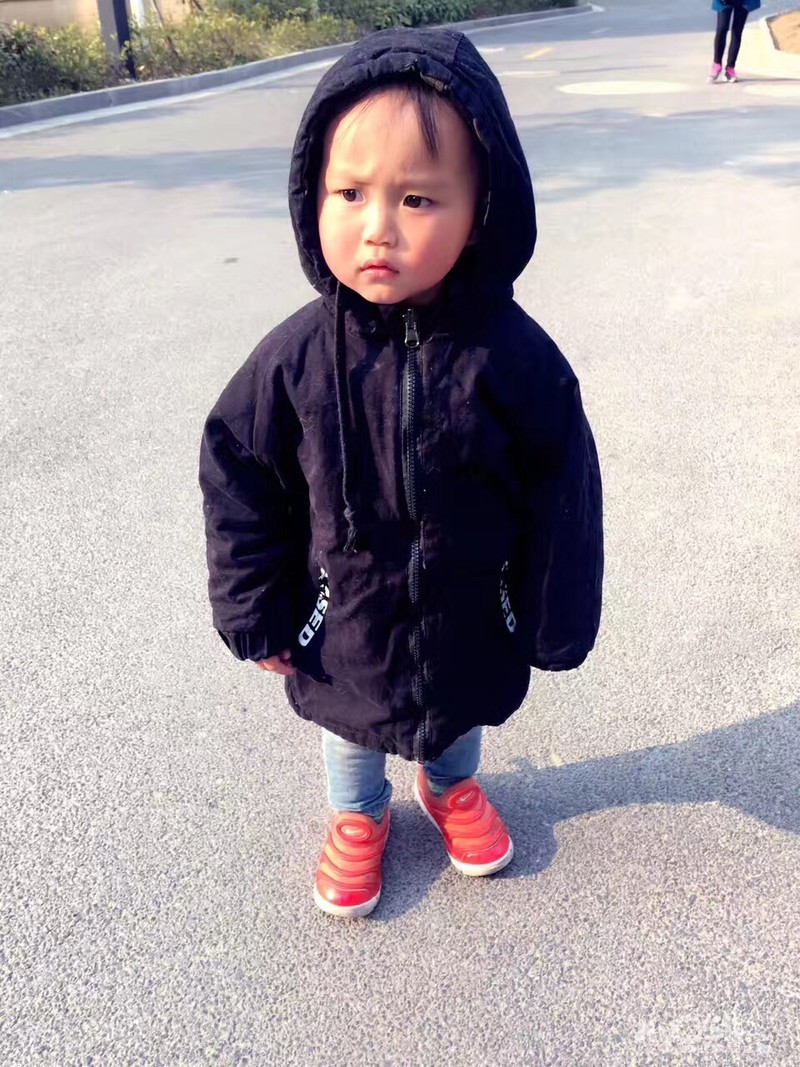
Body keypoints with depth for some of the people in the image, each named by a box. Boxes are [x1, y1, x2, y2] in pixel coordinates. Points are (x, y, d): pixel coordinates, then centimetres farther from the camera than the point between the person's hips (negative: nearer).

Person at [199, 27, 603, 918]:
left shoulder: (514, 359, -23)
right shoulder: (297, 358, -22)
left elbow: (562, 500, -12)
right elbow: (238, 478, -10)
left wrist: (557, 625, -4)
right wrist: (255, 614, -5)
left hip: (470, 619, 0)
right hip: (344, 623, 1)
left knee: (459, 720, 29)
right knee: (349, 731, 27)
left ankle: (450, 787, 63)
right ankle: (358, 816, 59)